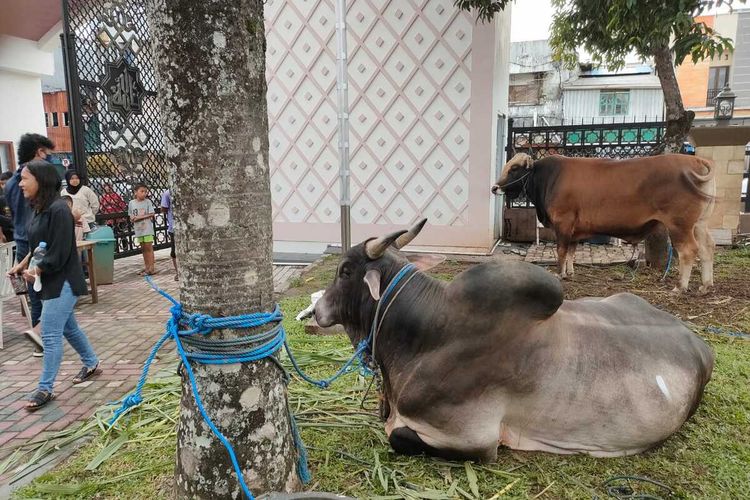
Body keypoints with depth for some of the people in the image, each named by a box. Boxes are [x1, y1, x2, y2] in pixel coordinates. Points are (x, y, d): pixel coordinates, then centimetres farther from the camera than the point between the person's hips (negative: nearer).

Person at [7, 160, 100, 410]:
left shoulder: (58, 209, -20)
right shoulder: (40, 209, 8)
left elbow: (59, 253, -22)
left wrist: (36, 272, -11)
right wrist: (23, 264, 3)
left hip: (62, 282, -9)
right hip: (50, 281, 9)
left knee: (50, 335, -4)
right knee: (69, 327, 19)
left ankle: (45, 389, 5)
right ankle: (92, 364, 35)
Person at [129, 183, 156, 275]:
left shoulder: (147, 202, -5)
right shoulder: (131, 203, 5)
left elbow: (152, 215, -10)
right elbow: (131, 217, 11)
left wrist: (139, 217, -15)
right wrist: (132, 219, -11)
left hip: (147, 228, -4)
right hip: (138, 229, 4)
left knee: (149, 247, -4)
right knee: (143, 248, 12)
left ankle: (151, 268, -2)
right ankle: (146, 267, 21)